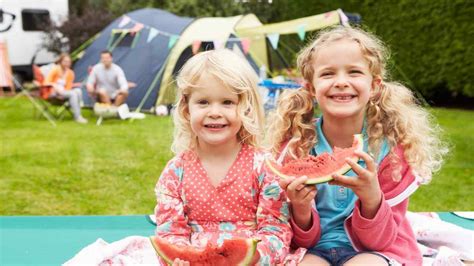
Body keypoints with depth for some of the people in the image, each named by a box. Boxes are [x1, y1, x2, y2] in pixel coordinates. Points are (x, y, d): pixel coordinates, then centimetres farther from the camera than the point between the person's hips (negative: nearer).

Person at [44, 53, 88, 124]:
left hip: (63, 92, 5)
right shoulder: (55, 69, -6)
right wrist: (56, 88, -25)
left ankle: (77, 113, -28)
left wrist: (64, 90, -13)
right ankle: (77, 117, -36)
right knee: (73, 93, -32)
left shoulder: (70, 73, 8)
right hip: (53, 92, -5)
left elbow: (68, 87, 8)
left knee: (78, 91, -25)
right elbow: (47, 82, -10)